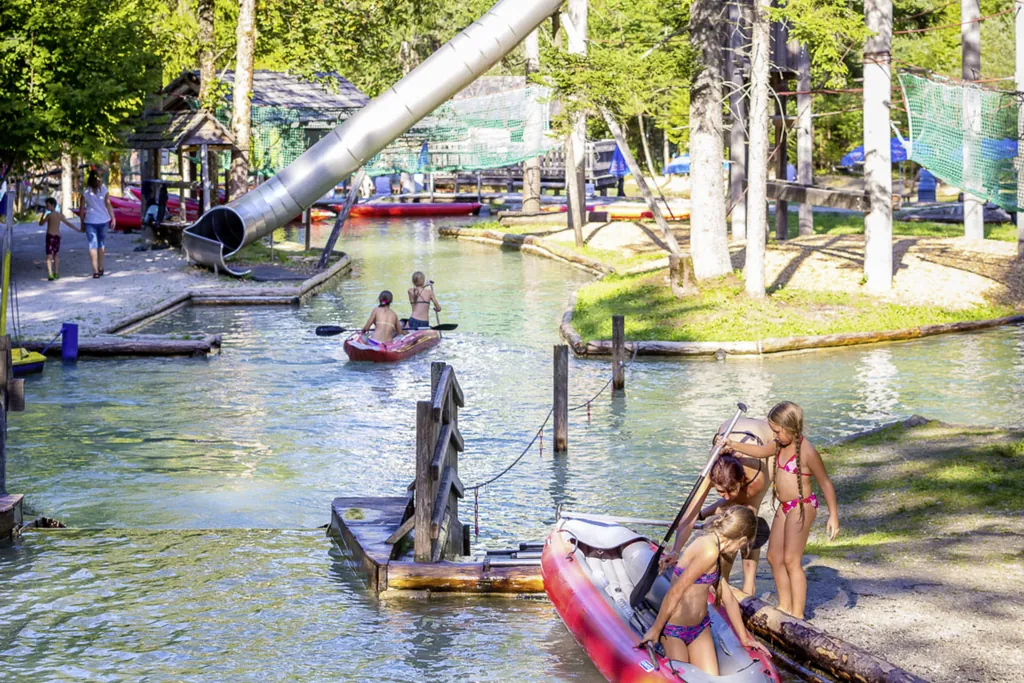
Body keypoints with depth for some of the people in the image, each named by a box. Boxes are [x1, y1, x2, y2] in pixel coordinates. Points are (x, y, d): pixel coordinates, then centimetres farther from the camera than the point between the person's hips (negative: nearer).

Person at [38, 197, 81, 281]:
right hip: (58, 236, 6)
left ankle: (50, 274, -19)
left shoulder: (49, 215, -9)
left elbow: (41, 223, -1)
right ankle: (56, 273, 25)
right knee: (56, 254, 20)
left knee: (49, 256, -7)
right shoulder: (60, 215, 8)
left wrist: (43, 213, 9)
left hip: (50, 236, -6)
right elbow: (68, 223, 15)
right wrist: (78, 229, 25)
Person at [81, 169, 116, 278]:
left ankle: (95, 270, -10)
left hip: (90, 221, -1)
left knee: (93, 244, -2)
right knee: (102, 243, 16)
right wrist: (113, 218, -1)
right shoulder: (104, 190, -3)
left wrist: (82, 222, 6)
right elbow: (108, 205, -6)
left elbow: (82, 208, -2)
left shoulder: (86, 192, -4)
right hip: (103, 219, 2)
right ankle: (100, 268, 21)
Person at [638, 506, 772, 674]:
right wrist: (656, 629, -16)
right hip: (674, 629, -9)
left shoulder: (713, 550, 9)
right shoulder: (708, 551, -22)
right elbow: (676, 591, -22)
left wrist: (744, 638, 20)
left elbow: (728, 599, 16)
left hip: (700, 627, 9)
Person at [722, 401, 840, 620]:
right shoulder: (781, 446, 6)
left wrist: (833, 516, -13)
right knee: (774, 557, 13)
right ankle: (784, 606, 26)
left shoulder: (807, 451, -18)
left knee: (791, 560, -7)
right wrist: (735, 445, 11)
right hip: (784, 507, 9)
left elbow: (825, 483, -13)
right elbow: (760, 451, 25)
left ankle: (797, 614, -1)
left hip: (801, 507, -9)